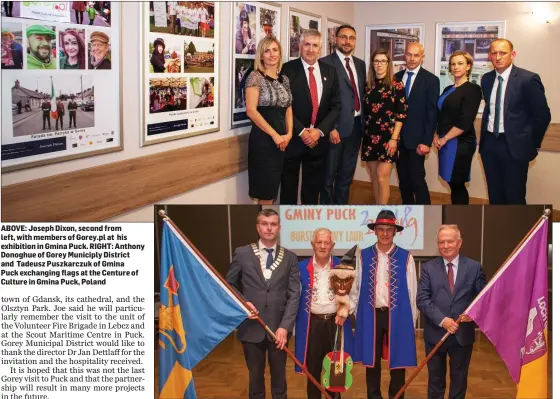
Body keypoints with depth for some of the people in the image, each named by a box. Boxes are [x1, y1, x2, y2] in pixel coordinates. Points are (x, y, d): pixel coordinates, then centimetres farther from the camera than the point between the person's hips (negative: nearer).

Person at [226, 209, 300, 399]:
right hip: (251, 328, 0)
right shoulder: (242, 253, 1)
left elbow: (294, 295, -3)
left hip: (279, 328, 1)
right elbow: (229, 285, 8)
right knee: (255, 378, 11)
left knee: (279, 378, 12)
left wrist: (285, 326, -13)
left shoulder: (290, 257, 3)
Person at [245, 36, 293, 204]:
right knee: (266, 190, -3)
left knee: (272, 187, 11)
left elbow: (288, 108, 15)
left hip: (282, 138, 6)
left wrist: (289, 133, -3)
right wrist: (274, 135, -15)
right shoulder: (255, 77, -8)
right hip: (263, 138, -6)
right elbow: (251, 111, -15)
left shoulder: (284, 79, 12)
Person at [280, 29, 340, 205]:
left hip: (319, 138, 4)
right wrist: (301, 131, -14)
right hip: (293, 137, -3)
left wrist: (319, 131, -8)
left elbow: (335, 105, 5)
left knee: (313, 185, 13)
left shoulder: (330, 71, 6)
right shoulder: (288, 69, -5)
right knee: (289, 185, 7)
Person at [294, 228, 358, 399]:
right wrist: (294, 324, -3)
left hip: (336, 323, 1)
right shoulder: (302, 268, 0)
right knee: (312, 369, 7)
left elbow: (354, 294, 8)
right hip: (311, 324, -1)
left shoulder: (342, 266, 3)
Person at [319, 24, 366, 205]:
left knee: (347, 174, 14)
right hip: (337, 126, -6)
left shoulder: (360, 64, 13)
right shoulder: (326, 63, -7)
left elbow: (362, 93, 17)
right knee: (328, 175, 4)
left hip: (356, 125, 6)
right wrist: (331, 127, -17)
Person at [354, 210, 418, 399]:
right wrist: (357, 316, 4)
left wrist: (412, 320, 3)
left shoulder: (406, 257, -2)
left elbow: (412, 291, 2)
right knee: (372, 361, 11)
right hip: (371, 316, 1)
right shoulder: (364, 256, 1)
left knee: (398, 361, 8)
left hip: (398, 316, -1)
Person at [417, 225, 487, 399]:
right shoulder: (428, 267, -1)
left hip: (463, 334, 0)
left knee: (459, 380, 13)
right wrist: (442, 320, -19)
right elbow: (422, 299, -8)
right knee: (435, 380, 13)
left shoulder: (474, 267, 0)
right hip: (435, 334, 0)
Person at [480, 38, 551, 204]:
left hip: (514, 146, -5)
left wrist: (532, 143, 1)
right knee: (495, 195, 13)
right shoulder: (486, 79, 7)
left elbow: (542, 115, -6)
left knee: (514, 197, 1)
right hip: (489, 143, 5)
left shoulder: (528, 79, -11)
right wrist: (486, 137, 10)